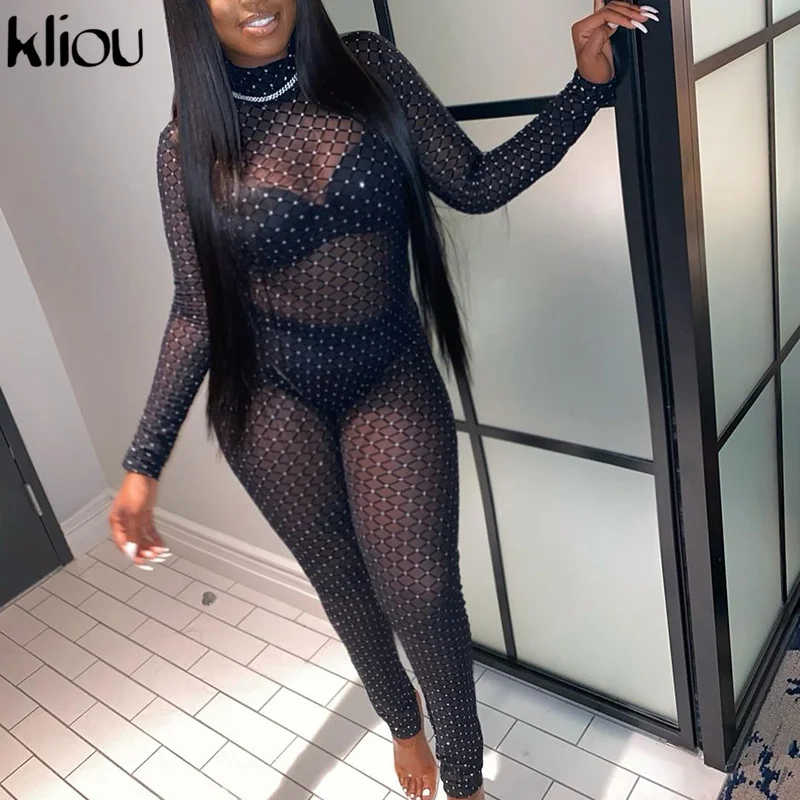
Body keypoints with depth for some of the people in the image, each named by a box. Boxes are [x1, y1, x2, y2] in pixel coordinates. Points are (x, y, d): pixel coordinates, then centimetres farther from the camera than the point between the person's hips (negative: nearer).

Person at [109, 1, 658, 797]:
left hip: (393, 379, 0)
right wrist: (146, 460, -7)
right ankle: (401, 719, 47)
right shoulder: (191, 141, -5)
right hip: (271, 399, 1)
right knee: (339, 577, 16)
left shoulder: (371, 67, -3)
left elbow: (476, 184, -1)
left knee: (421, 592, -4)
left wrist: (589, 82, -9)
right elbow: (197, 310, -3)